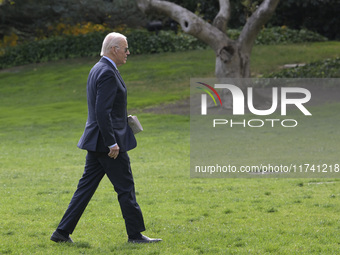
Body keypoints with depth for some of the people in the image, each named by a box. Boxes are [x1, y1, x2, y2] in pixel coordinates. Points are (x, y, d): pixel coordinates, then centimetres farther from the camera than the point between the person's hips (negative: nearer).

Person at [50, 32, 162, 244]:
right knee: (125, 187, 0)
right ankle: (135, 234, 8)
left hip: (97, 141, 10)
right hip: (108, 141, -10)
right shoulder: (108, 73, -17)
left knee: (87, 187, 10)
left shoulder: (98, 69, 15)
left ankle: (63, 232, 10)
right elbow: (102, 111, -24)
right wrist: (112, 143, -22)